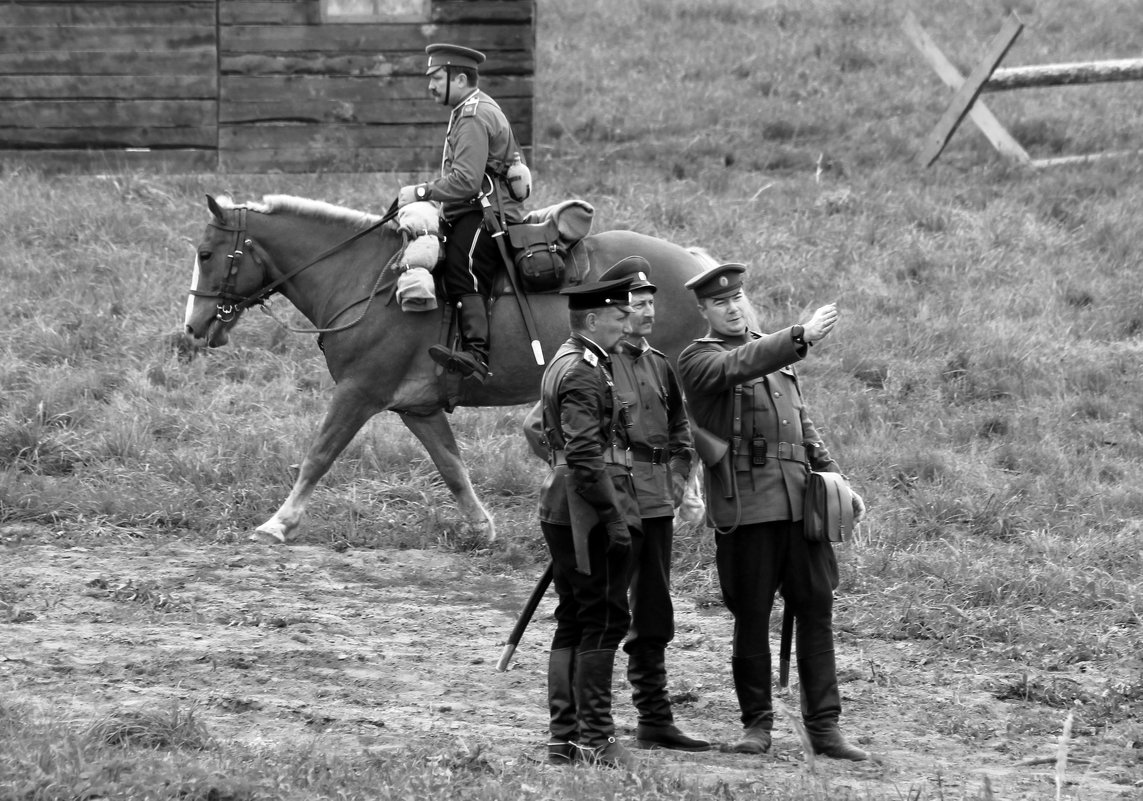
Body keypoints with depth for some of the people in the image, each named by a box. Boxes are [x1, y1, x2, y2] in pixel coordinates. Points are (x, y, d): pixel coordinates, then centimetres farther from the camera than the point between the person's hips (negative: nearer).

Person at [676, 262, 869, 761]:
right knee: (752, 619, 0)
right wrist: (803, 337, -34)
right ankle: (757, 724, 12)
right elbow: (740, 366, -23)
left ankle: (824, 726, 2)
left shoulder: (776, 353, 21)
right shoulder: (699, 360, 0)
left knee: (816, 611, 0)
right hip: (745, 509, -5)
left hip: (800, 502, 5)